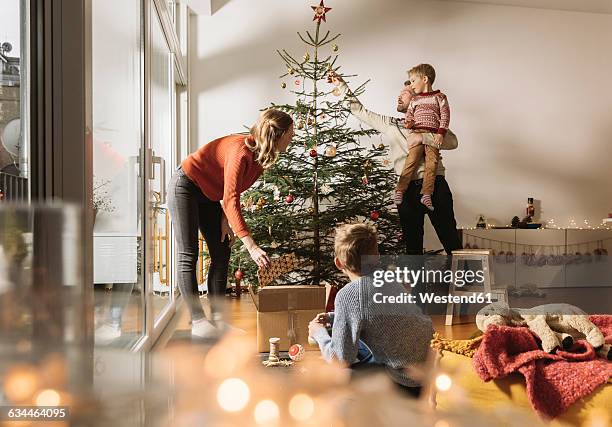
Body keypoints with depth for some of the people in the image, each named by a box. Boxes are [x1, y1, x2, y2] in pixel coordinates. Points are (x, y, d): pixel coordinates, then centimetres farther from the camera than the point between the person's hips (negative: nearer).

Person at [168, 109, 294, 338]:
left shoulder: (261, 155, -6)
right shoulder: (241, 151, -33)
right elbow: (230, 200, -38)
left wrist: (226, 219, -8)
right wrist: (251, 246, -42)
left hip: (209, 194, 9)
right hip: (185, 187, -9)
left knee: (222, 253, 3)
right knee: (188, 256, -7)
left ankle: (217, 316, 7)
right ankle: (197, 321, -4)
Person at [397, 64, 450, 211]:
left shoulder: (439, 97, 8)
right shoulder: (414, 100, 20)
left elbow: (445, 116, 2)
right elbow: (409, 115, 23)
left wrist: (441, 133, -8)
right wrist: (408, 123, -1)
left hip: (434, 135, -1)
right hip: (417, 133, 1)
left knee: (432, 163, -11)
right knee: (411, 161, -14)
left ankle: (426, 195, -9)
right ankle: (399, 191, -15)